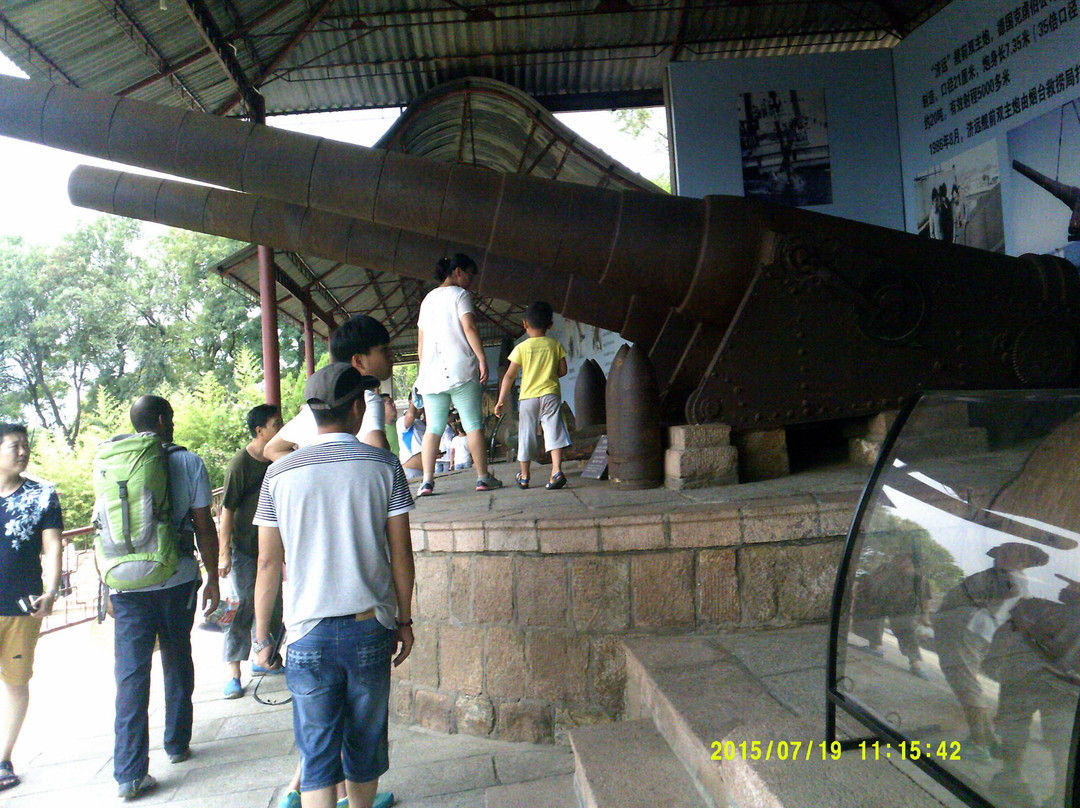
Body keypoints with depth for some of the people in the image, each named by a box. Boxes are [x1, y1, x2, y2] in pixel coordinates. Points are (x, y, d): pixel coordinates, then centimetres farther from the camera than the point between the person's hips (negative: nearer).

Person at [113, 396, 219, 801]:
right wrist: (212, 579, 4)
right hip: (177, 581, -1)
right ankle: (177, 744, 30)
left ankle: (130, 772, 4)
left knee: (130, 675, 4)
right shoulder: (187, 462, -4)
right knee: (177, 663, 17)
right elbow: (204, 527, -4)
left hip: (127, 585, 1)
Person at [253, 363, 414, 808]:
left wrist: (261, 636, 10)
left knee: (317, 754, 7)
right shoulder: (383, 465, -5)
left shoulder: (280, 474, -3)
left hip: (309, 631, 0)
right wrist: (404, 620, 9)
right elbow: (400, 554, -3)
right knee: (365, 743, 17)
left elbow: (269, 563, -1)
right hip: (370, 626, 1)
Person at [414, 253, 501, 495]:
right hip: (460, 369, -5)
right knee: (473, 423, -1)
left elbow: (421, 339, 20)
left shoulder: (429, 298, 20)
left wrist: (423, 369, 24)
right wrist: (482, 360, -13)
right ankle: (483, 477, -1)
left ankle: (427, 480, -2)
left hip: (431, 371, 5)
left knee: (433, 428, 5)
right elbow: (469, 327, -11)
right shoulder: (460, 294, 2)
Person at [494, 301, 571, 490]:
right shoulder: (555, 344, 4)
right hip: (551, 394, 0)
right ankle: (557, 470, -20)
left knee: (526, 434, 9)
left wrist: (501, 400, 1)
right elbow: (562, 370, 6)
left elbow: (509, 376, -2)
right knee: (553, 431, -3)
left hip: (528, 396, 0)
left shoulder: (521, 347, 0)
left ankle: (524, 476, 21)